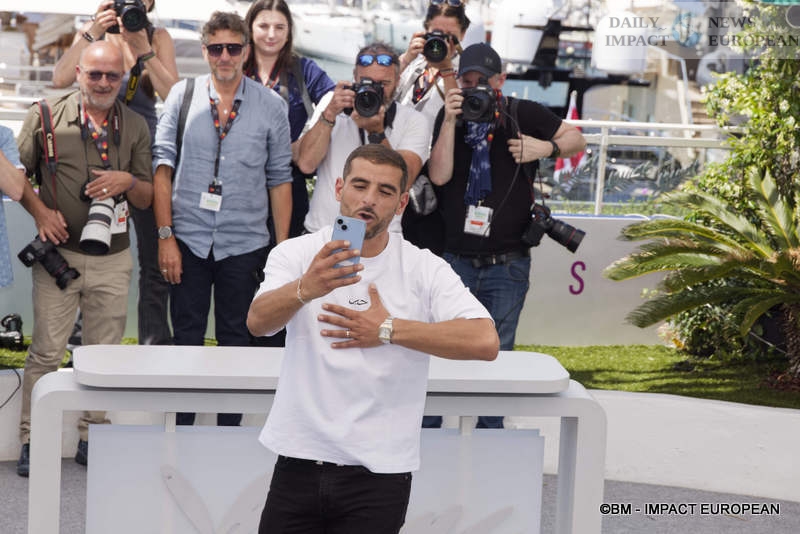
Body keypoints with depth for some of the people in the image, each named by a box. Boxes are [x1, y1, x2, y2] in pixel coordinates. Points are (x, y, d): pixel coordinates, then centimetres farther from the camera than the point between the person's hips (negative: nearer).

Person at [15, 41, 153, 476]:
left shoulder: (135, 126, 8)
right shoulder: (46, 117, 1)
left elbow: (147, 198, 11)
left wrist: (127, 181, -11)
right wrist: (40, 210, -8)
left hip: (113, 259, 2)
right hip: (59, 252, -2)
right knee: (45, 352, -1)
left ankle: (91, 438, 18)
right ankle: (30, 441, 8)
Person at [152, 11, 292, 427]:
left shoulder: (271, 106, 2)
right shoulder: (182, 95, 2)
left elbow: (279, 178, 4)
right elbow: (163, 163, 0)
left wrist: (283, 248, 1)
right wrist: (165, 235, -6)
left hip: (244, 244, 0)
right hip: (188, 240, 0)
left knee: (236, 341, 7)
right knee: (186, 338, 5)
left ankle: (229, 432, 17)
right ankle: (182, 431, 14)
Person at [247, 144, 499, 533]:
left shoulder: (425, 270, -2)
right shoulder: (295, 253, 0)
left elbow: (485, 341, -16)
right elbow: (258, 322, -18)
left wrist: (389, 330, -17)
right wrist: (305, 289, -39)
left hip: (378, 472, -1)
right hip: (298, 461, 1)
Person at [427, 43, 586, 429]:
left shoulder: (524, 114, -1)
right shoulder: (450, 115, 3)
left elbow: (577, 140, 10)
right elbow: (439, 175, -9)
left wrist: (547, 147, -10)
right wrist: (450, 121, -16)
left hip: (507, 264, -1)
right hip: (455, 260, 1)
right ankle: (425, 430, 13)